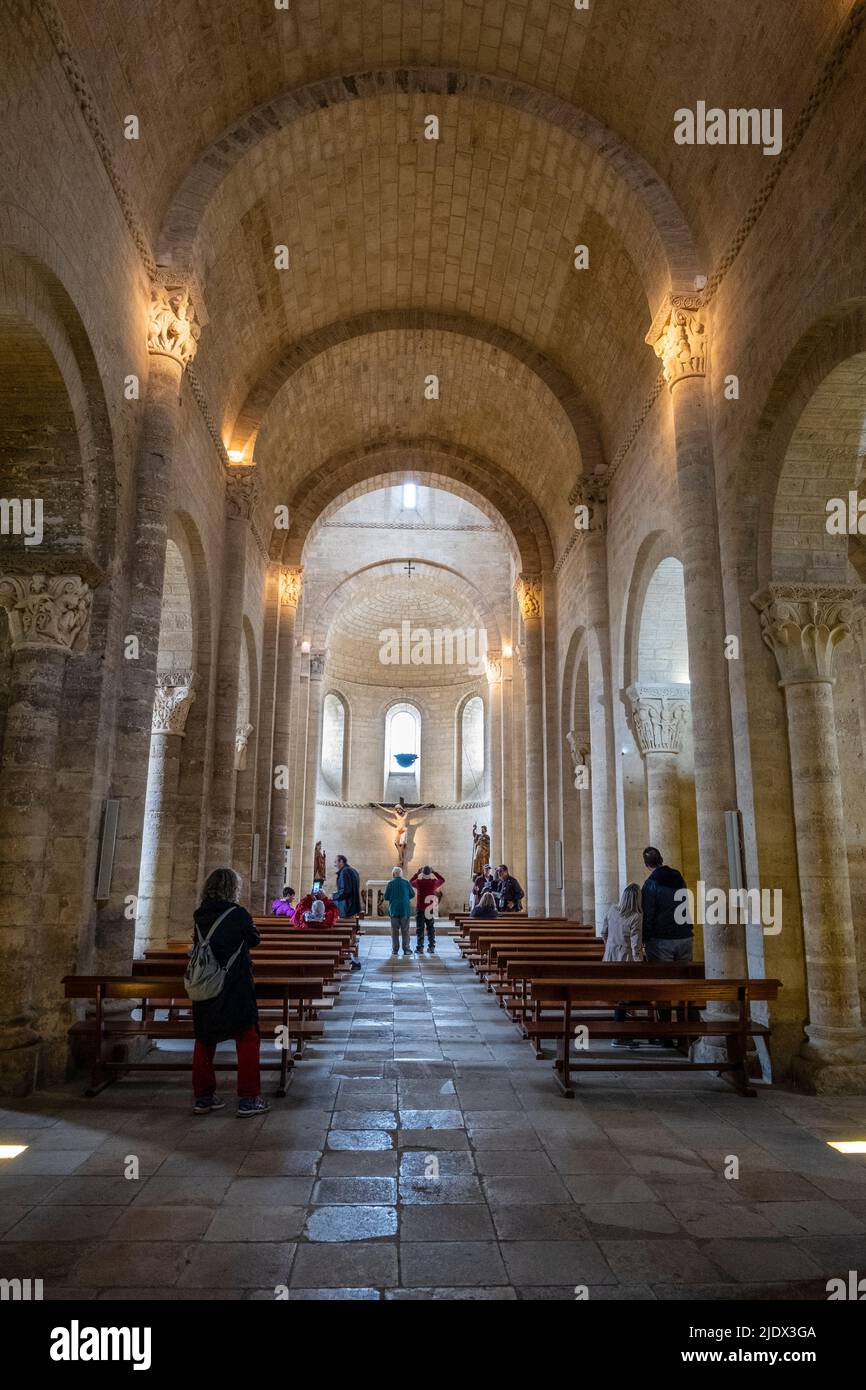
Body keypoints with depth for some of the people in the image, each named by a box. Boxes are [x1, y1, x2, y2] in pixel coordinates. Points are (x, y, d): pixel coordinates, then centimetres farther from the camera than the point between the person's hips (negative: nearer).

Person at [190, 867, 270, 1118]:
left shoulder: (200, 916, 2)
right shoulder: (238, 914, -12)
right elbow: (254, 939, 3)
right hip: (235, 987, -5)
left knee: (204, 1041, 17)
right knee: (247, 1040, 6)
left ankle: (202, 1097, 22)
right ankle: (248, 1099, 6)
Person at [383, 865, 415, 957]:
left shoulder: (391, 884, -6)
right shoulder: (406, 883, -3)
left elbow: (386, 897, -5)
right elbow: (412, 894, 6)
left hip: (394, 910, -1)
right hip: (405, 910, 1)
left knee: (395, 930, 7)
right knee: (405, 930, 7)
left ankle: (395, 950, 5)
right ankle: (406, 949, 5)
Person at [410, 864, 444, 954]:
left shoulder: (418, 882, -9)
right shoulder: (434, 882, -7)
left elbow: (410, 882, 13)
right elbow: (442, 880, 14)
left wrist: (417, 873, 14)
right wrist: (435, 872, 13)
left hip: (420, 908, -2)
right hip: (431, 909, 2)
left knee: (420, 928, 3)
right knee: (431, 928, 11)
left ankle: (420, 948, 1)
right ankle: (431, 947, 10)